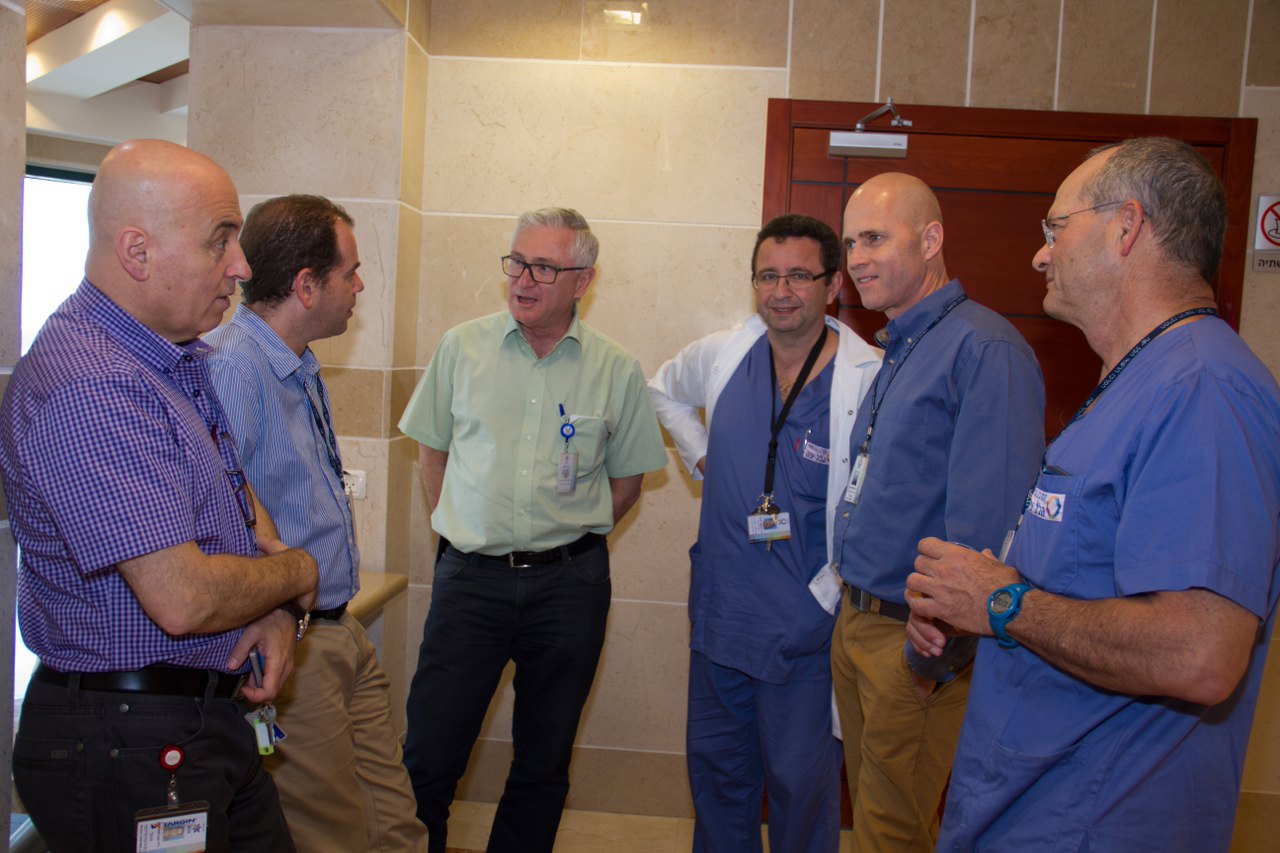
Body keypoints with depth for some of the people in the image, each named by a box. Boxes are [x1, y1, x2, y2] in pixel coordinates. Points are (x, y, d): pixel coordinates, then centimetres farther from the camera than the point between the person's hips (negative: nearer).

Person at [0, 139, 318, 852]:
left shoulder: (182, 356, 8)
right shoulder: (85, 388, -26)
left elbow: (236, 494, 16)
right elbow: (184, 598, -30)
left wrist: (280, 607, -2)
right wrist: (296, 573, -9)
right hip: (124, 746, -9)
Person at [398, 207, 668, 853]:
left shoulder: (616, 371, 0)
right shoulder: (462, 347, 3)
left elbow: (625, 480, 10)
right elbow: (433, 450, 12)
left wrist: (568, 537, 4)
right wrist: (462, 533, 7)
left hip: (568, 584, 0)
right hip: (469, 577, 0)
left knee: (544, 762, 13)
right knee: (428, 758, 1)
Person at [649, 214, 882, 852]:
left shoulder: (871, 379, -15)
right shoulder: (721, 354, 0)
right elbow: (664, 389, 23)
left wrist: (829, 591, -15)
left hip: (808, 626, -4)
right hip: (719, 613, 5)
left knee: (801, 782, 10)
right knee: (715, 767, 21)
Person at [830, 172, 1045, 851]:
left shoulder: (984, 349, -19)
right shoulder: (895, 351, 13)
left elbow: (986, 525, -25)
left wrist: (937, 654, -21)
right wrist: (852, 607, 15)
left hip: (915, 641, -9)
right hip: (855, 623, 9)